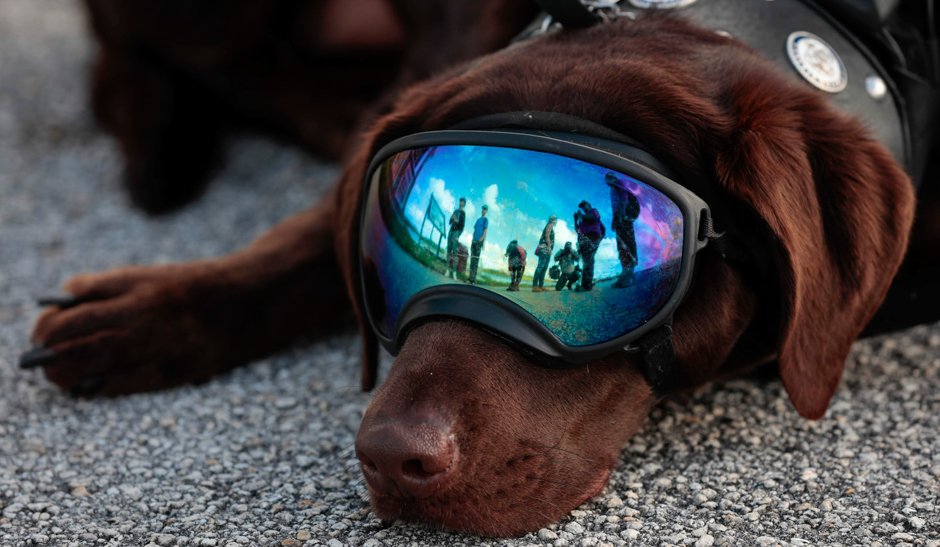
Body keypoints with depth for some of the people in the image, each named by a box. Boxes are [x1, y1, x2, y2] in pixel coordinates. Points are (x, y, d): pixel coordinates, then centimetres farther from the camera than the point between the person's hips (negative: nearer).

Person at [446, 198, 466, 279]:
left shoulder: (463, 213, -1)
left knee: (454, 252, -14)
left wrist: (457, 221, -25)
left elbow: (462, 225, -8)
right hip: (451, 231, 6)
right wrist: (452, 218, -4)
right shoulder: (456, 211, 18)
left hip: (457, 232, -6)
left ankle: (454, 272, -19)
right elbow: (450, 222, 17)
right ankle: (448, 270, 3)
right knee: (449, 250, 2)